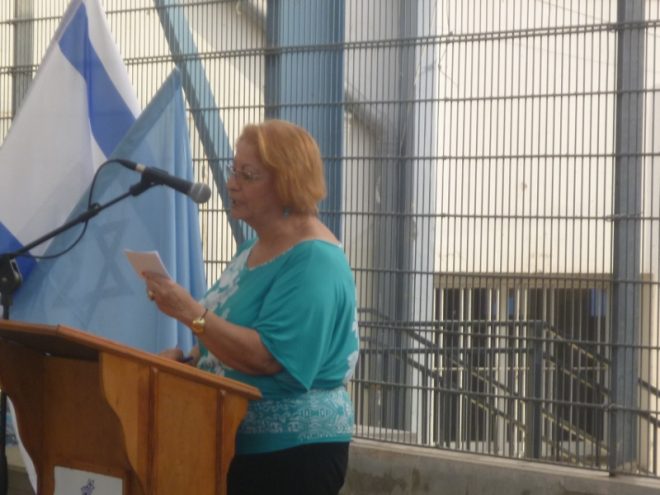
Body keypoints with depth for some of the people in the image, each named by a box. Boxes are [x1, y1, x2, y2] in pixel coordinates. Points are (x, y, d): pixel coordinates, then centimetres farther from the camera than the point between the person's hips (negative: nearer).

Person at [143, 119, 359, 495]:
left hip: (291, 454, -9)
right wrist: (185, 357, 6)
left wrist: (191, 313, -27)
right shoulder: (255, 249, 12)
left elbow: (267, 357, -26)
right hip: (239, 443, 9)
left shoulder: (314, 262, -18)